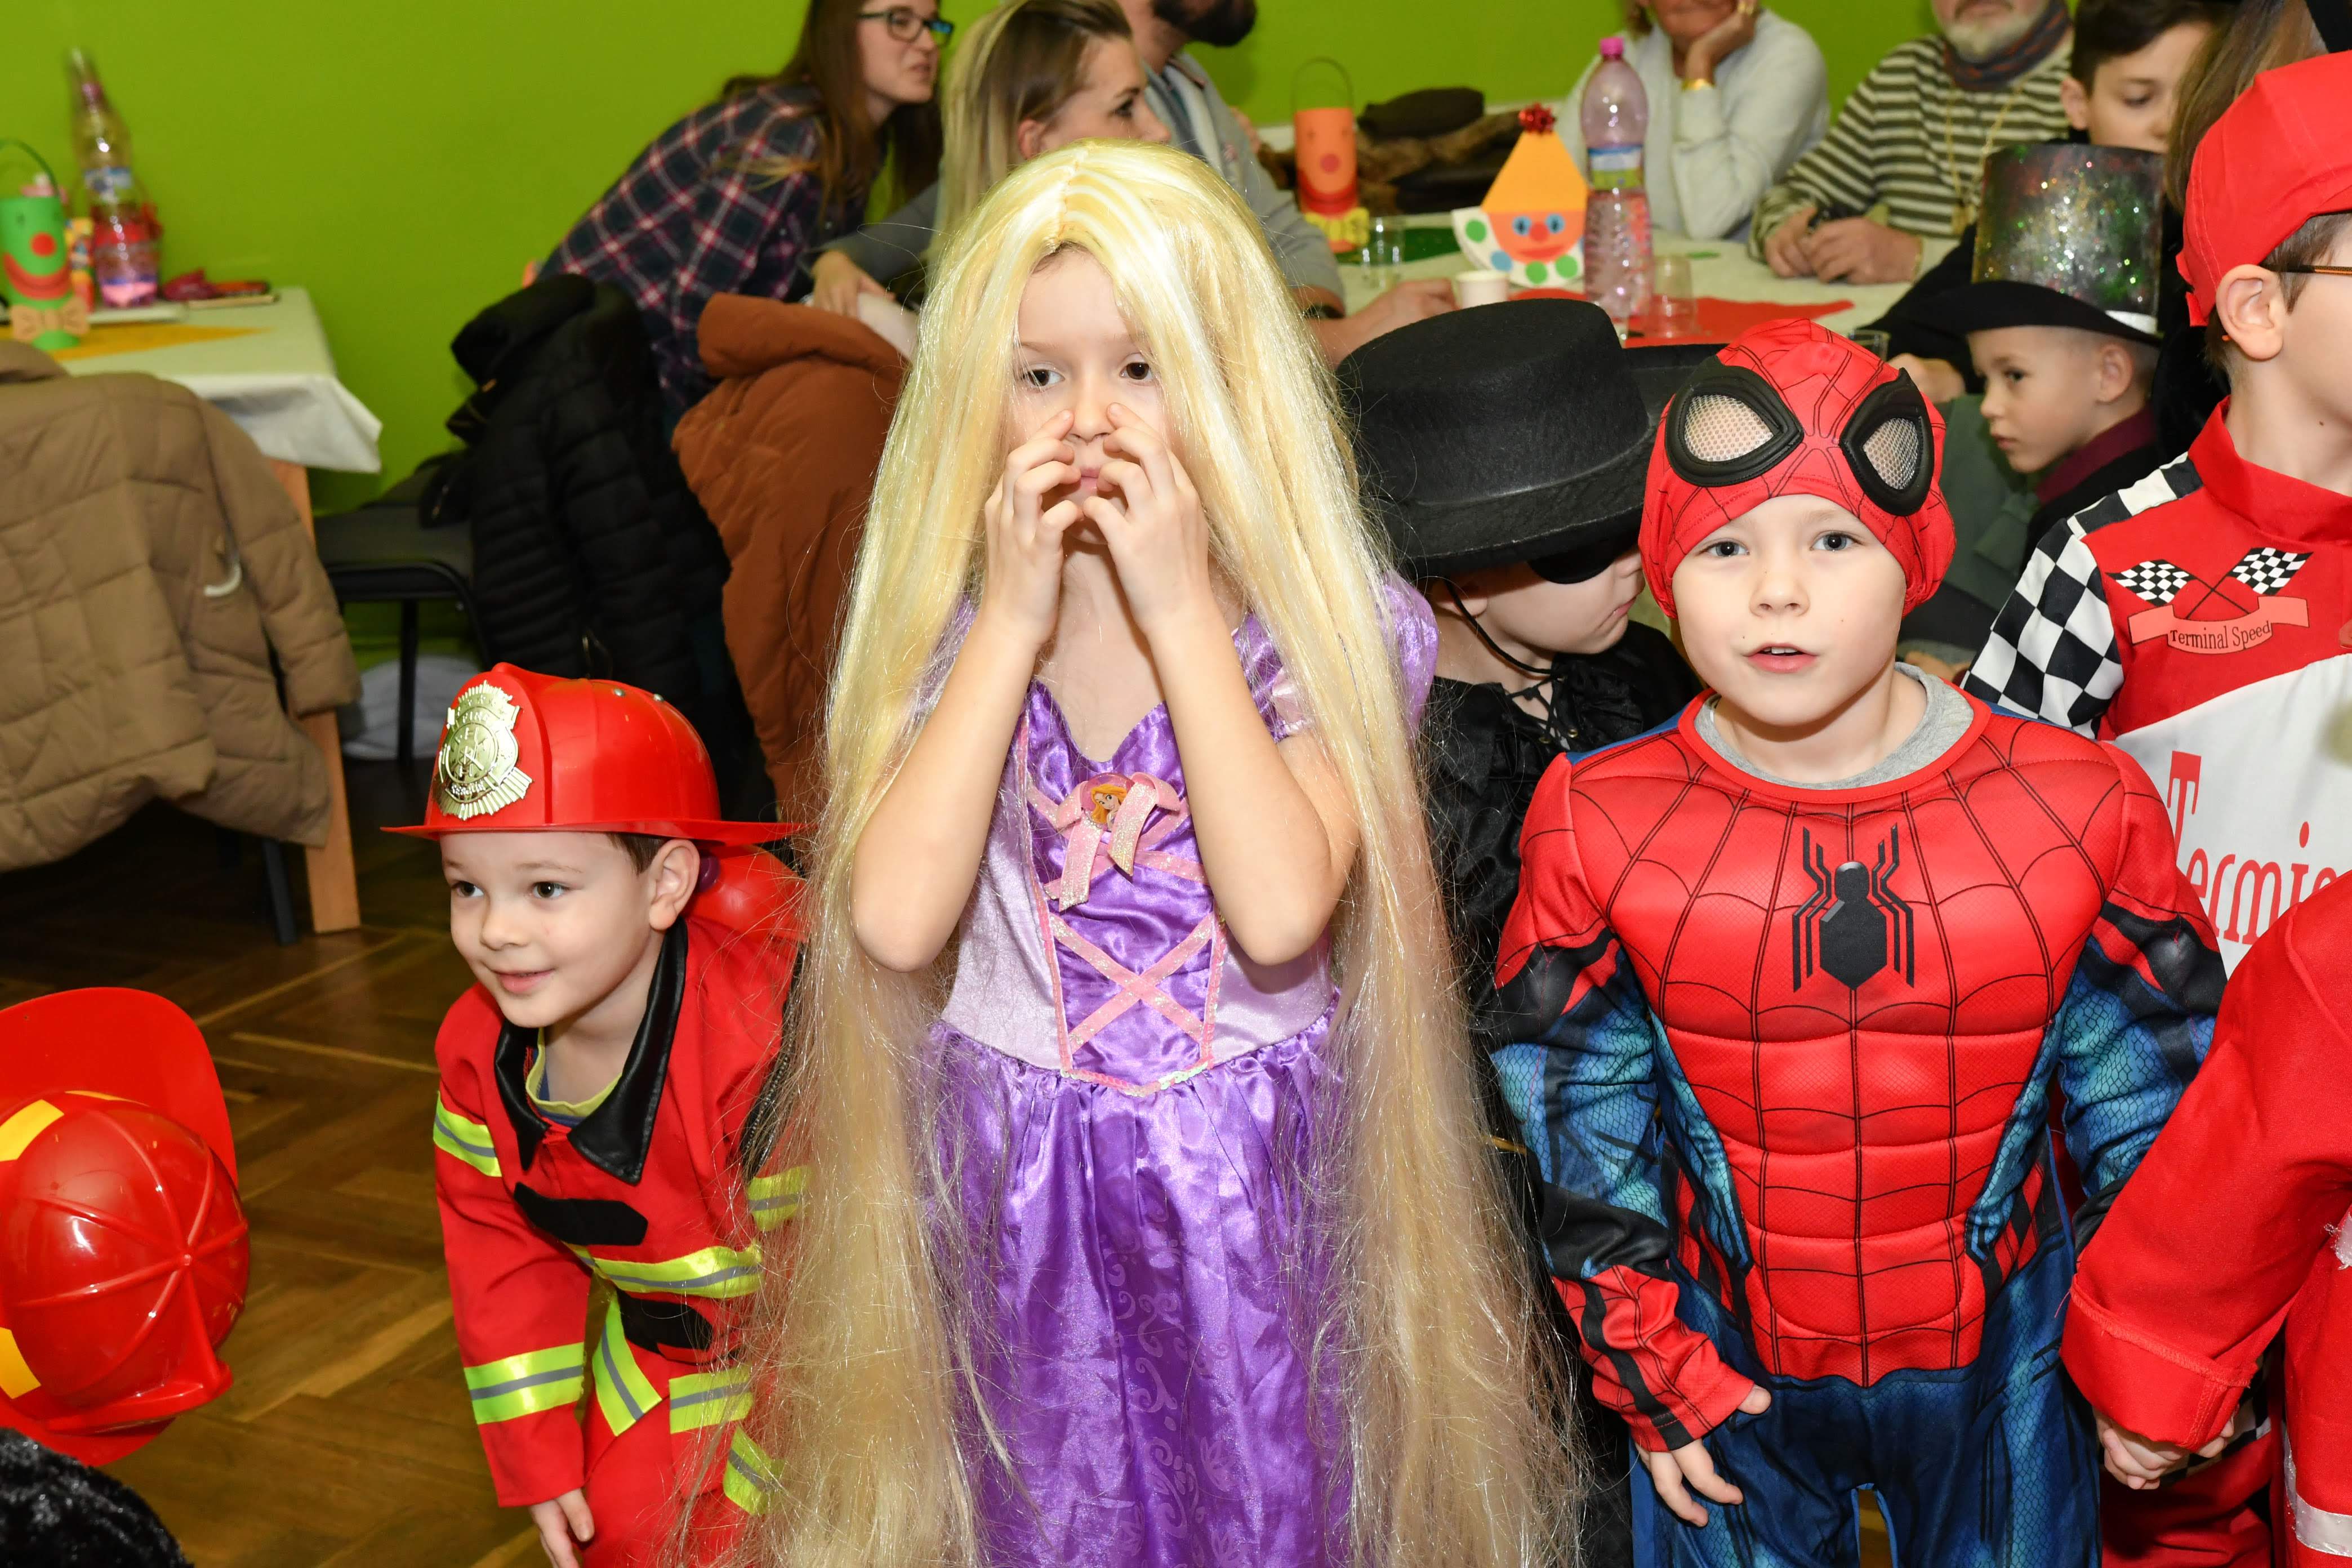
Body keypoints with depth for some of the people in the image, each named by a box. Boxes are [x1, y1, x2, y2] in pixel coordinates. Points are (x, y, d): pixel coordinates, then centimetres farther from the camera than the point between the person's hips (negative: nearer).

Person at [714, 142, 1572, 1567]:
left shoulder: (1322, 623, -10)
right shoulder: (945, 623, -4)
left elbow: (1281, 912, -26)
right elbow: (894, 919, -20)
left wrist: (1179, 609, -22)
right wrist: (1015, 621, -18)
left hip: (1253, 1185, -1)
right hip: (1013, 1181, 2)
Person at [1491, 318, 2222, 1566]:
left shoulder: (2080, 809, -12)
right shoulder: (1599, 827, -12)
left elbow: (2152, 1105, -1)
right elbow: (1577, 1116, -3)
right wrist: (1645, 1363, -2)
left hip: (2003, 1366, 0)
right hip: (1728, 1368, 0)